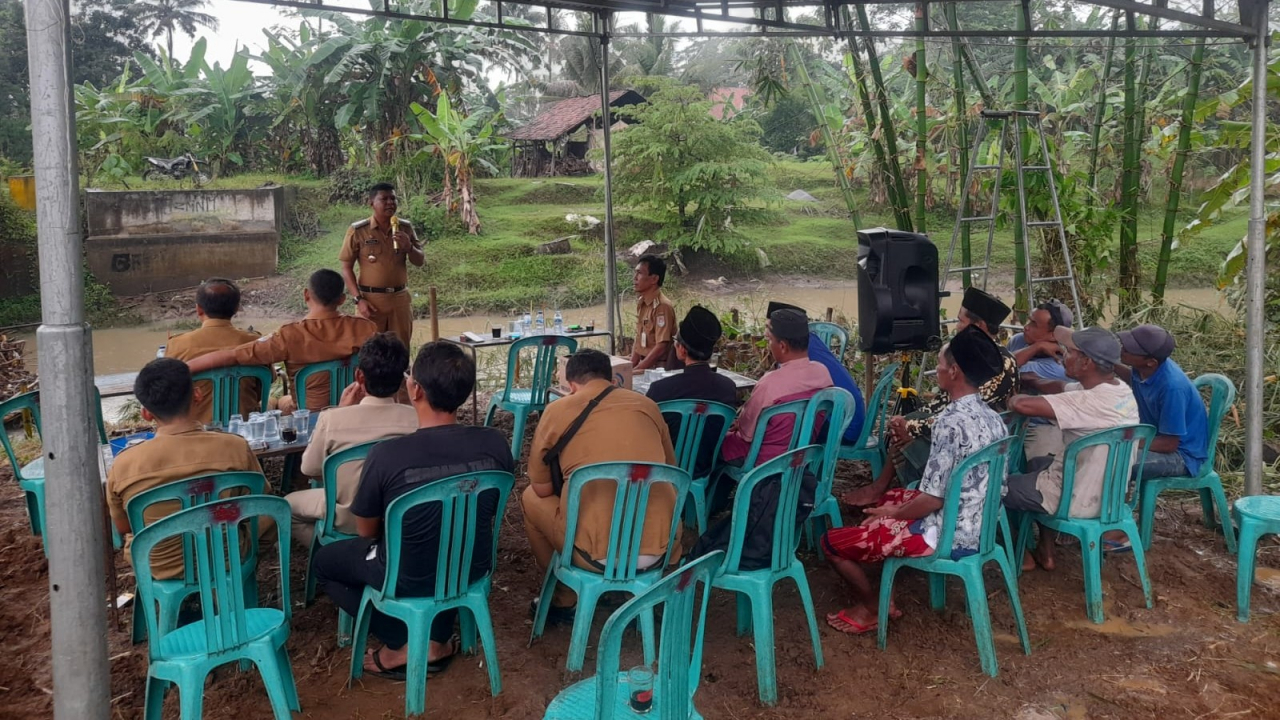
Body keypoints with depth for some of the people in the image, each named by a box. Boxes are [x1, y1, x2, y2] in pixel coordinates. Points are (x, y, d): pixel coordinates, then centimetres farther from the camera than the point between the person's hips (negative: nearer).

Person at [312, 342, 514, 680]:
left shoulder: (386, 455, -26)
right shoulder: (496, 444, -16)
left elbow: (366, 532, -7)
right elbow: (490, 513, 3)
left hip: (411, 579, -3)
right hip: (474, 568, 4)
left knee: (325, 560, 23)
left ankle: (401, 645, 13)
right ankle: (437, 640, 26)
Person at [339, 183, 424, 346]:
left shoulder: (405, 228, 5)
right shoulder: (358, 230, -6)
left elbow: (419, 262, 8)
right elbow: (347, 269, -4)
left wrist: (409, 247, -13)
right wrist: (358, 299, -12)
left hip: (400, 298, 3)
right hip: (370, 299, -3)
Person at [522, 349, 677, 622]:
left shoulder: (557, 411, 2)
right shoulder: (647, 405, 11)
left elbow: (542, 489, 10)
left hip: (596, 554, -4)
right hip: (660, 548, 4)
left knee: (530, 498, 24)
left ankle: (565, 599, 30)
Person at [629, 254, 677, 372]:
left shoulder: (662, 306, -15)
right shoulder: (641, 303, 8)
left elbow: (661, 347, -18)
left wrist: (636, 370, -17)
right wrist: (631, 367, 3)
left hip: (658, 367, -6)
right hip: (643, 365, 6)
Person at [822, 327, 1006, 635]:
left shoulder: (950, 421, -25)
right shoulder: (991, 417, 3)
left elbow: (933, 498, -25)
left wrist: (895, 513, -4)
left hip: (947, 536, -9)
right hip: (980, 526, 9)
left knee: (831, 542, 0)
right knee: (888, 499, 33)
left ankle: (872, 607, 20)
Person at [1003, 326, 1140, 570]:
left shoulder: (1091, 402, -33)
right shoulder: (1120, 390, -3)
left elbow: (1022, 404, -38)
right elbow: (1060, 389, 12)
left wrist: (1013, 399, -16)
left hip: (1080, 499, -9)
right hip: (1108, 492, 9)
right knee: (1037, 464, 33)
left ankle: (1021, 554, 27)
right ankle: (1045, 551, 33)